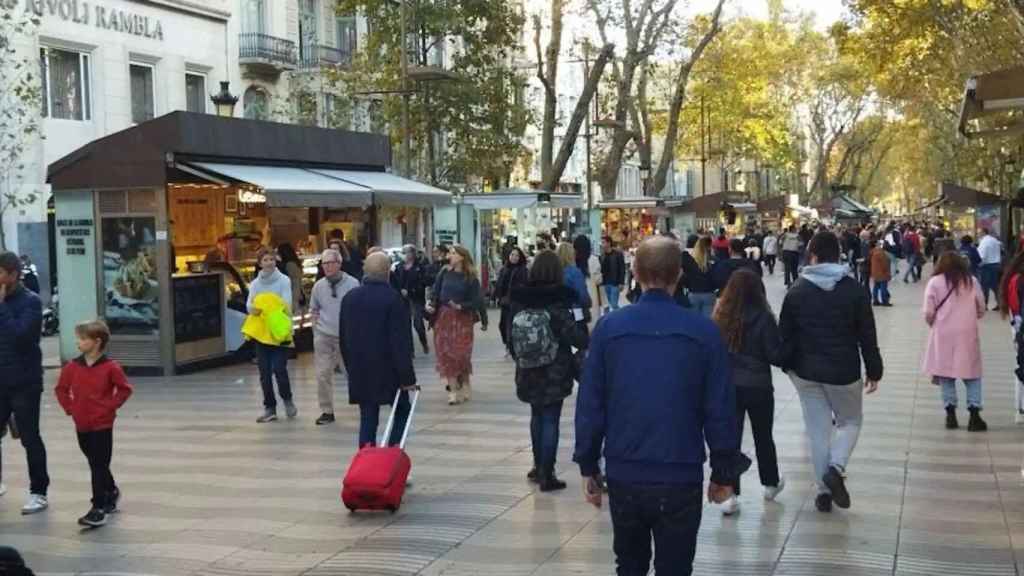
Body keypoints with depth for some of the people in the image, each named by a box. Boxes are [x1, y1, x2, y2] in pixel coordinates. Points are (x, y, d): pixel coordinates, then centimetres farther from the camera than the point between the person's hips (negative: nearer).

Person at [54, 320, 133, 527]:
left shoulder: (110, 367, -12)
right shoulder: (72, 367, 0)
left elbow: (125, 389, -5)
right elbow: (61, 389, 11)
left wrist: (110, 406, -11)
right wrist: (70, 408, 2)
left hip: (102, 424, -5)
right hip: (81, 425, 5)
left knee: (99, 466, -5)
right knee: (95, 464, 18)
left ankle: (99, 509, -3)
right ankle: (111, 492, 41)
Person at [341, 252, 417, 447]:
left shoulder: (350, 298, 4)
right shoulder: (393, 299, -15)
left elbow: (345, 338, 11)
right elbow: (401, 341, -15)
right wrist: (408, 376, -11)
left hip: (360, 371, 5)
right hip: (389, 370, -5)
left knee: (368, 418, 9)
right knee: (401, 412, 12)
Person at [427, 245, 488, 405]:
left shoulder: (470, 278, -6)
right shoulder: (445, 273, 2)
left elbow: (476, 301, -8)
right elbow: (435, 292, 1)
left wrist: (461, 306, -22)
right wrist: (431, 304, -17)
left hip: (462, 319, -3)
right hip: (443, 318, 3)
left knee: (461, 354, -3)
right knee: (446, 354, 0)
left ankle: (464, 385, 18)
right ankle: (454, 389, 6)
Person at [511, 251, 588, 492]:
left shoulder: (522, 300, -1)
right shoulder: (557, 301, -16)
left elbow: (514, 335, 7)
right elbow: (573, 335, -18)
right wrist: (585, 340, 2)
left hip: (528, 372, 5)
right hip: (555, 372, -5)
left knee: (537, 416, 20)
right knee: (550, 420, 1)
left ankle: (539, 466, 31)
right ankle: (546, 474, 1)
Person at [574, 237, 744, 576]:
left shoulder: (609, 327, -4)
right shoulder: (704, 331, -7)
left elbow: (589, 404, -1)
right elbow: (720, 409, -5)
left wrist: (588, 466, 9)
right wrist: (724, 472, 6)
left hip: (623, 475, 2)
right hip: (680, 477, -2)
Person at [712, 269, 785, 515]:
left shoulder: (720, 316, -6)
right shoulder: (763, 318, -14)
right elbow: (776, 355, -11)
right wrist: (786, 357, 8)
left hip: (727, 386, 1)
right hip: (758, 386, -1)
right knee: (763, 437, 18)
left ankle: (730, 495, -1)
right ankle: (771, 484, 36)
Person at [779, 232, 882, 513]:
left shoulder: (796, 291, -3)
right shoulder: (854, 290, -7)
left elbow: (785, 334, 1)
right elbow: (867, 336, -5)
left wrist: (787, 365, 14)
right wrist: (874, 371, 5)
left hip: (806, 372, 2)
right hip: (844, 372, -2)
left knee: (818, 430, 11)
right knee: (851, 421, 18)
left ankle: (824, 490, 13)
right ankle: (835, 468, -6)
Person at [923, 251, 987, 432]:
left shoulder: (935, 282, -3)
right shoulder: (972, 281, 3)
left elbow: (928, 312, -6)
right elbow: (981, 310, 8)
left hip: (944, 334, -1)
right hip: (967, 334, 1)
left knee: (946, 374, 8)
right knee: (972, 374, 8)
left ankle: (951, 414, 7)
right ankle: (974, 414, -1)